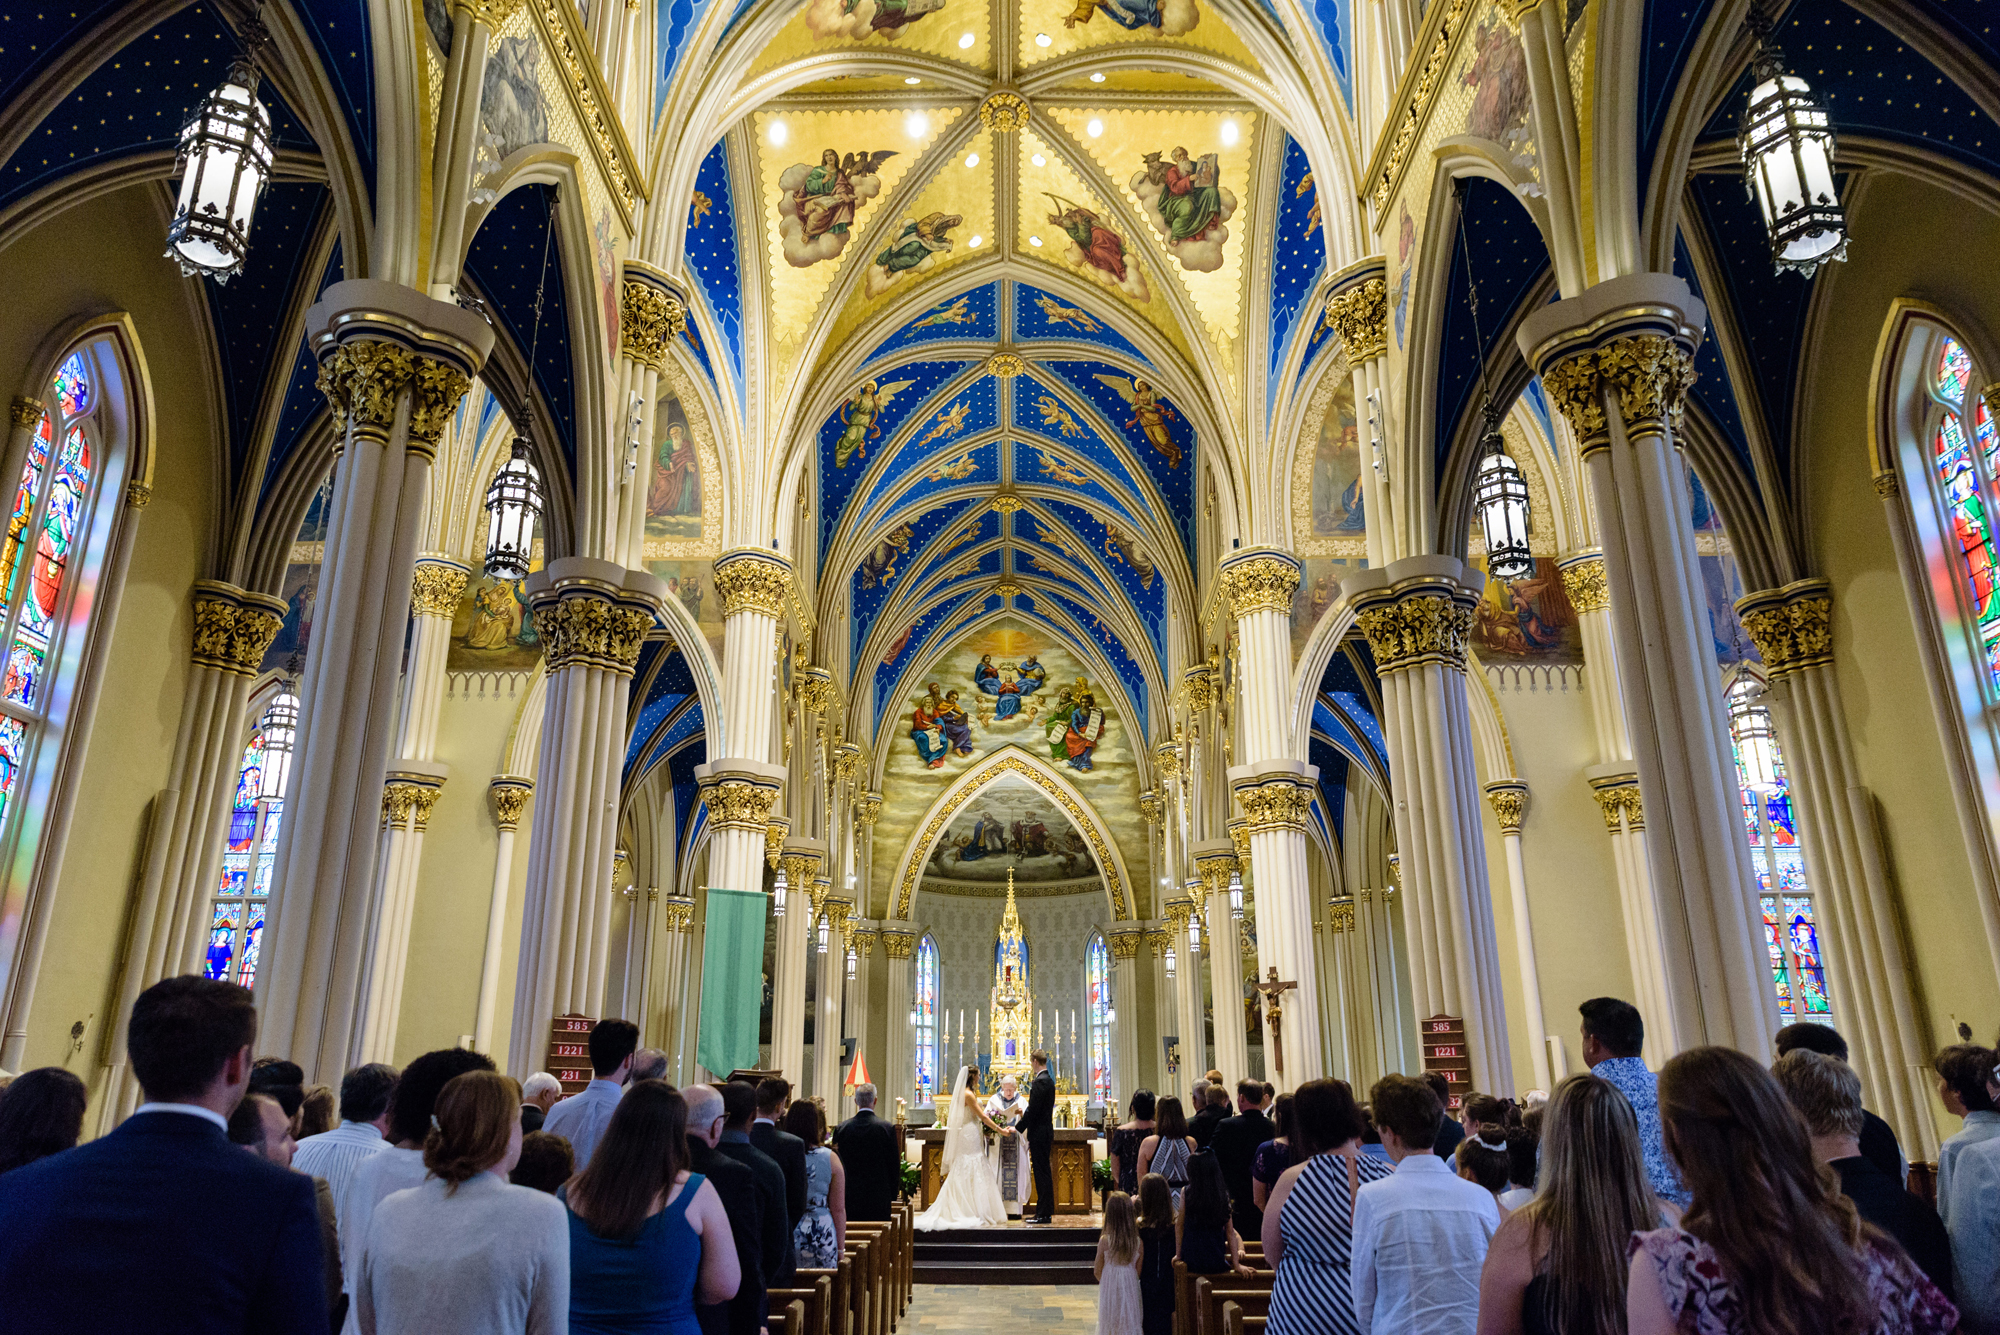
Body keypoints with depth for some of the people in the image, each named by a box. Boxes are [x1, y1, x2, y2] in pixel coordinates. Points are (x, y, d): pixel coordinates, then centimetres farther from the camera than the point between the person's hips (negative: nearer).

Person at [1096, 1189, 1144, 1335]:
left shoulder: (1104, 1241, -15)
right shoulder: (1138, 1242, -12)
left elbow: (1097, 1271, -4)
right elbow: (1139, 1272, -3)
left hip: (1109, 1290, -1)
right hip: (1130, 1289, 1)